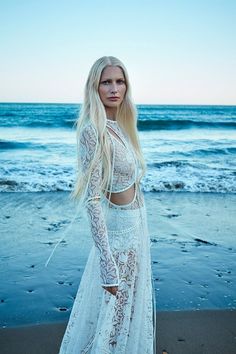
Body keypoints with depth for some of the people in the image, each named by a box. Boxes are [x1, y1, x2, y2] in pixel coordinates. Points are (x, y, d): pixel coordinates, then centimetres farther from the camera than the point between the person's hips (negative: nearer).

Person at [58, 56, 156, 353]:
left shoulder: (120, 125, 4)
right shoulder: (93, 130, -22)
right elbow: (92, 199, -26)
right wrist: (108, 266, -26)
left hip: (136, 221, 8)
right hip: (119, 227, -8)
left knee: (130, 301, 25)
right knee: (112, 309, 10)